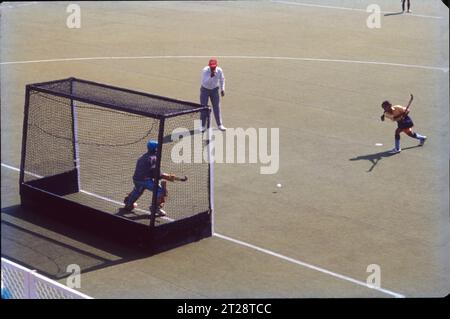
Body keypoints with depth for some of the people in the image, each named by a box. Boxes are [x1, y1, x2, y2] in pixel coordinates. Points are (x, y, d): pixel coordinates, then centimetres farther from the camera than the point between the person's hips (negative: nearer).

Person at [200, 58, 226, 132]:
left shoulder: (219, 70, -16)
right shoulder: (205, 70, -26)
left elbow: (222, 79, 4)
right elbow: (204, 82, -37)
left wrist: (222, 89, 5)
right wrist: (211, 76, -49)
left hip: (214, 90, 2)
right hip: (205, 90, -2)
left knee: (217, 107, 2)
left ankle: (220, 125, 13)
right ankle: (203, 126, 12)